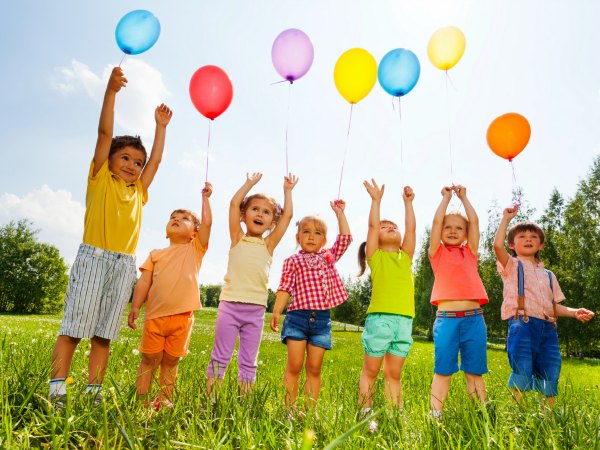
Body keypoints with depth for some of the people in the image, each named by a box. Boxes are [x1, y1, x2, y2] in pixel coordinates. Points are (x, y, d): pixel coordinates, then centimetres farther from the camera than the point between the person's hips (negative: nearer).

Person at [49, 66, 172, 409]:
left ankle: (94, 393, 10)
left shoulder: (138, 192, 18)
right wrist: (111, 91, -5)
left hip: (125, 265, 4)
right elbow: (105, 132, 0)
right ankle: (57, 391, 3)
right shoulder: (100, 178, 8)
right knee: (74, 326, -3)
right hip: (94, 256, -4)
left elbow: (156, 160, 25)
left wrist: (161, 126, 28)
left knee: (104, 334, 5)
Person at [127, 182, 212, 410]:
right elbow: (144, 282, 7)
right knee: (149, 359, 8)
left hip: (183, 317, -1)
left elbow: (207, 222, -2)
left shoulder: (195, 250, 7)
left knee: (171, 361, 11)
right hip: (155, 315, 1)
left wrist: (205, 197, 2)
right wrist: (135, 307, -4)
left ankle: (164, 400, 24)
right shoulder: (156, 254, 12)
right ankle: (141, 400, 18)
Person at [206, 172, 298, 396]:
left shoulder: (269, 244, 10)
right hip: (230, 305, -1)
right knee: (220, 357, 6)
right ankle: (209, 397, 15)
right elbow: (234, 203, 0)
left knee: (249, 361, 10)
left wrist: (287, 190, 15)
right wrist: (250, 183, 9)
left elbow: (288, 215, 7)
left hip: (256, 310, 2)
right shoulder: (238, 238, 7)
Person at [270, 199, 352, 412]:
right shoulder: (292, 261, 7)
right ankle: (290, 407, 7)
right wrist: (276, 312, -12)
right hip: (298, 316, -2)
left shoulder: (329, 257, 17)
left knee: (314, 367, 7)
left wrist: (340, 212, 16)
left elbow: (345, 238, 12)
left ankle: (311, 409, 13)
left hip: (322, 319, 3)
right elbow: (285, 288, -1)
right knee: (294, 366, -2)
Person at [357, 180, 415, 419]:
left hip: (404, 320, 4)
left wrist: (408, 202, 15)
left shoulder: (406, 257, 17)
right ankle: (366, 414, 12)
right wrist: (376, 199, 5)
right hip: (379, 317, -3)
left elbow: (411, 228, 13)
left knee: (394, 374, 10)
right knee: (370, 371, 4)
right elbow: (372, 224, 0)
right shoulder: (375, 256, 8)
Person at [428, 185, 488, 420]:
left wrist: (463, 197, 19)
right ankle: (435, 416, 8)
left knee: (475, 372, 9)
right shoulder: (437, 253, 9)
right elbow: (436, 220, 3)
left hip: (474, 318, 3)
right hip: (446, 318, -2)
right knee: (443, 371, 2)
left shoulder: (470, 252, 16)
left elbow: (474, 221, 12)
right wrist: (446, 197, 14)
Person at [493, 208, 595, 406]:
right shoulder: (512, 266, 10)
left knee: (550, 379, 5)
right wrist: (506, 218, -3)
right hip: (522, 325, -5)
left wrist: (575, 312, 2)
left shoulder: (548, 275, 25)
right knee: (522, 375, -9)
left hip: (548, 328, 5)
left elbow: (555, 306, 22)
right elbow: (497, 245, -11)